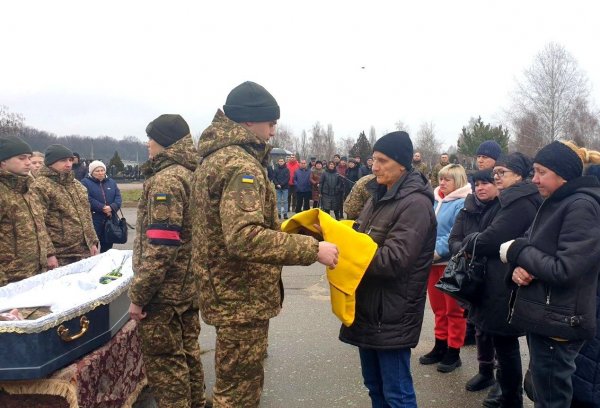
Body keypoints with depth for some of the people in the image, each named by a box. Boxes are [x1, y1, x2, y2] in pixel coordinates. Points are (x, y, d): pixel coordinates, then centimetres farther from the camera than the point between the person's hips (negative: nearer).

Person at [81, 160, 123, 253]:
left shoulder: (111, 182, 16)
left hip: (110, 219, 5)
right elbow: (88, 199, -14)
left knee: (108, 245, 12)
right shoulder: (85, 182, 0)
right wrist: (102, 208, -20)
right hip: (93, 220, -5)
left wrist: (112, 207, -13)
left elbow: (118, 197, 6)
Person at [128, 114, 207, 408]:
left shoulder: (166, 179, -19)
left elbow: (160, 247, -24)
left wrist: (138, 295, -17)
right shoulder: (192, 174, 9)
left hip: (165, 291, -9)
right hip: (190, 285, 9)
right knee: (188, 351, 20)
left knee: (164, 361, 3)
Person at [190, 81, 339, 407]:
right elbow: (244, 237, -33)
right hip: (243, 297, -10)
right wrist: (312, 249, -28)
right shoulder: (240, 164, -20)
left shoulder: (215, 157, 12)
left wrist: (288, 231, 18)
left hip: (229, 292, 10)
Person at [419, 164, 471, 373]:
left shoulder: (463, 204, -12)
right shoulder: (436, 200, 9)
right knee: (438, 307, 17)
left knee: (454, 310, 7)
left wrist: (437, 251, -25)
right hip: (433, 261, 7)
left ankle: (454, 352, 19)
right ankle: (440, 347, 30)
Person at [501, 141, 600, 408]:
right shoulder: (554, 203, 11)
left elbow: (564, 270, -24)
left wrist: (516, 252, -12)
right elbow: (533, 249, 14)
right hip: (541, 316, 9)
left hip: (557, 323, -9)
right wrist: (520, 268, -8)